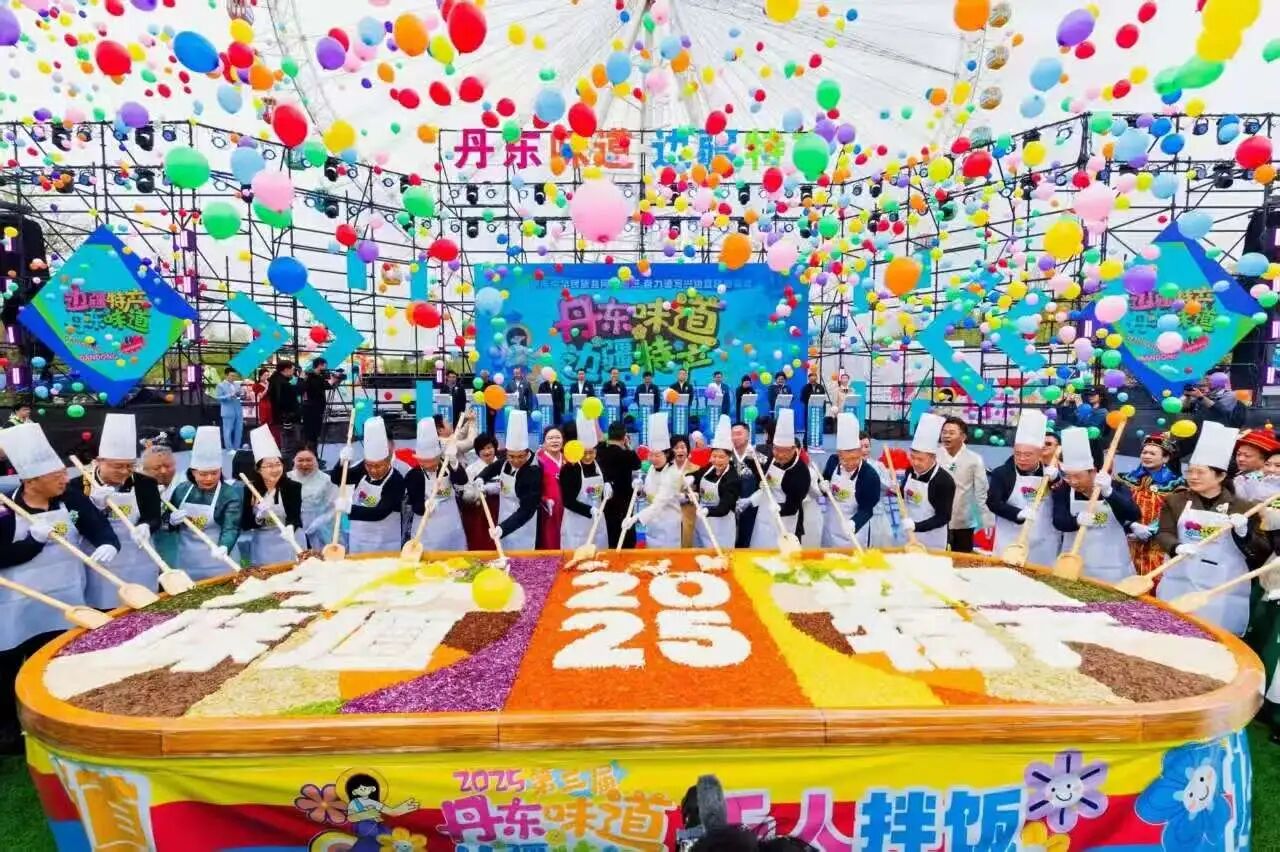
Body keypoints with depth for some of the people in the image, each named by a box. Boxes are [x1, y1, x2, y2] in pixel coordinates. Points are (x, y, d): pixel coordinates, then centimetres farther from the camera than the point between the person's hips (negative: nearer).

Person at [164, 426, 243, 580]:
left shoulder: (230, 494, -12)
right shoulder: (182, 490, 2)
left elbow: (231, 527, -22)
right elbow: (167, 521, 13)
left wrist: (224, 547, -41)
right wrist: (172, 520, -11)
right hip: (185, 564, 4)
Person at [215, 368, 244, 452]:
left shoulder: (237, 384, 14)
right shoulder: (221, 385, -3)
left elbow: (240, 395, 18)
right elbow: (217, 397, -10)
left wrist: (240, 395, -6)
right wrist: (230, 396, -21)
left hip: (239, 411, 6)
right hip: (228, 412, -5)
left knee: (239, 430, 8)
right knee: (228, 431, 1)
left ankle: (237, 448, 16)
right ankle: (230, 449, 6)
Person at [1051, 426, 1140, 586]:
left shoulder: (1117, 488, -4)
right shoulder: (1063, 491, -2)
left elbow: (1134, 516, -21)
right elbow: (1058, 521, -16)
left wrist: (1108, 492, -37)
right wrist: (1077, 520, -38)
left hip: (1112, 566, -1)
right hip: (1075, 564, 1)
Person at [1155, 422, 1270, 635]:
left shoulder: (1243, 508, 2)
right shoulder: (1175, 501, 5)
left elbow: (1261, 552, 1)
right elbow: (1163, 534, -1)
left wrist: (1243, 532, -17)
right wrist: (1177, 547, -22)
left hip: (1223, 592, -1)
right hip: (1180, 584, 1)